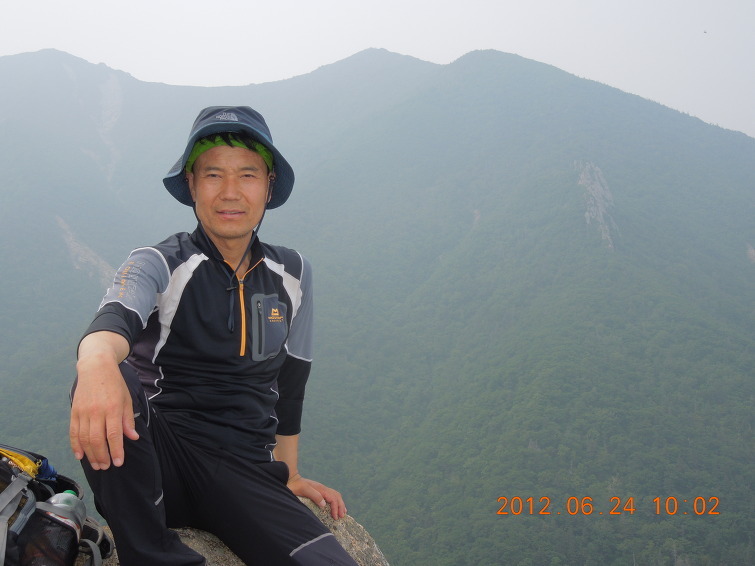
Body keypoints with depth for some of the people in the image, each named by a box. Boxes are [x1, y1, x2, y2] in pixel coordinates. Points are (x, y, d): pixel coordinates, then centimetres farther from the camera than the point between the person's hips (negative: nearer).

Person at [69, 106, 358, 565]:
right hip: (162, 457, -2)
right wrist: (97, 362, -50)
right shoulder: (157, 265, -2)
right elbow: (116, 319, -26)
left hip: (247, 472, 2)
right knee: (111, 382, -36)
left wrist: (289, 477, 23)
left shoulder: (293, 275, 11)